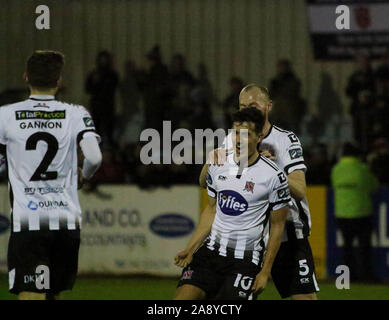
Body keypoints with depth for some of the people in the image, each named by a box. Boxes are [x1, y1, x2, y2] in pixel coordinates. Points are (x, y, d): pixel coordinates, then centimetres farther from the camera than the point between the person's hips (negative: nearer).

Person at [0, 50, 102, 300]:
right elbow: (94, 158, -10)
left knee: (30, 298, -9)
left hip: (27, 223, -2)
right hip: (67, 221, 3)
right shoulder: (76, 114, 1)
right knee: (52, 294, 19)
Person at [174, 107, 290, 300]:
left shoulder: (273, 176, -9)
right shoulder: (218, 166, 5)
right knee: (182, 299, -11)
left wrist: (265, 271, -5)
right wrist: (190, 249, 11)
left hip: (245, 260, -4)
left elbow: (277, 226, -2)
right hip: (211, 250, 4)